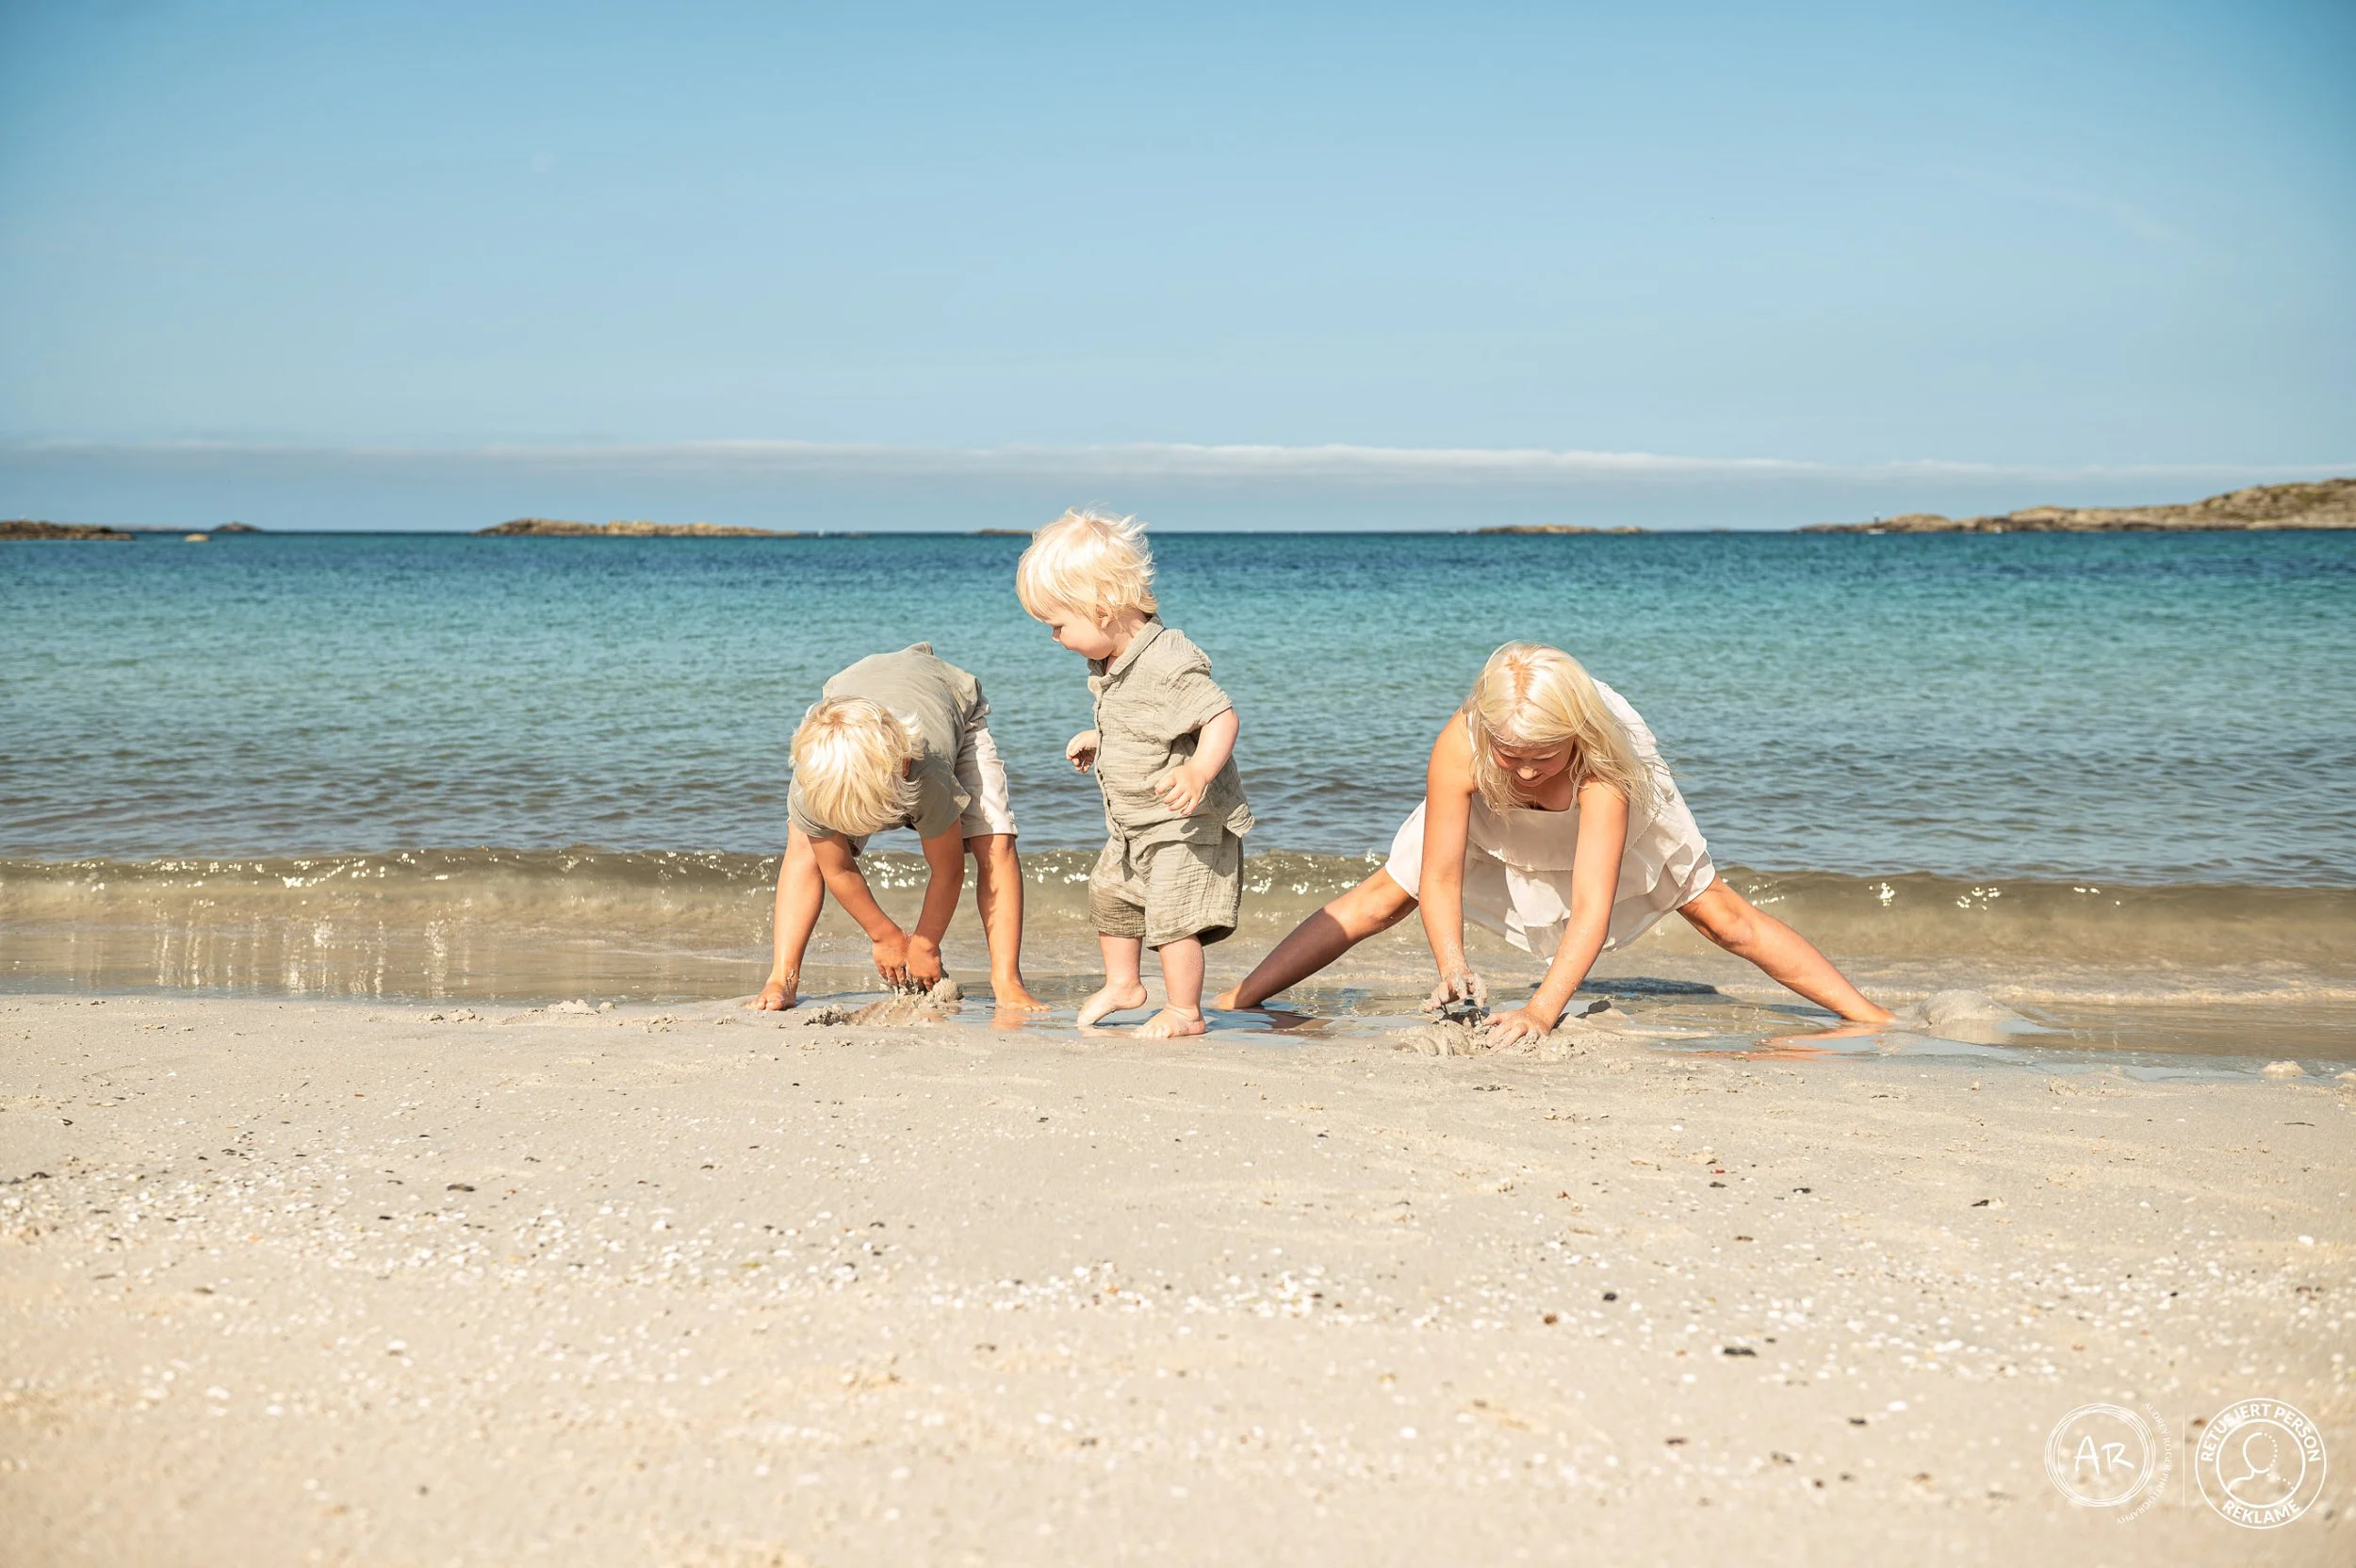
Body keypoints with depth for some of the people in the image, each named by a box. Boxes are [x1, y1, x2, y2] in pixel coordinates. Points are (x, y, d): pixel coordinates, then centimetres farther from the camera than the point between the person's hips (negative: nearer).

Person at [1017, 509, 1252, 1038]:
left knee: (1170, 913, -13)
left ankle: (1183, 1012, 1)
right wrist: (1097, 738, 15)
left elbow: (1221, 716, -32)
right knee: (1108, 894, 22)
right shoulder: (1113, 662, 3)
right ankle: (1122, 984, 40)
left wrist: (1200, 771, -45)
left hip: (1188, 821, -10)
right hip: (1133, 823, 10)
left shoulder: (1169, 663, -28)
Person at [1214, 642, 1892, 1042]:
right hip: (1494, 821, 1)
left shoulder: (1602, 764, -47)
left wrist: (1543, 1010, -60)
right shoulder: (1458, 749, -42)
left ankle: (1873, 1018, 14)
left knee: (1725, 918, 2)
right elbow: (1439, 879, -35)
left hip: (1611, 813, -1)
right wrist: (1452, 967, -52)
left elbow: (1592, 906, -49)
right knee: (1379, 898, -1)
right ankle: (1235, 1003, 10)